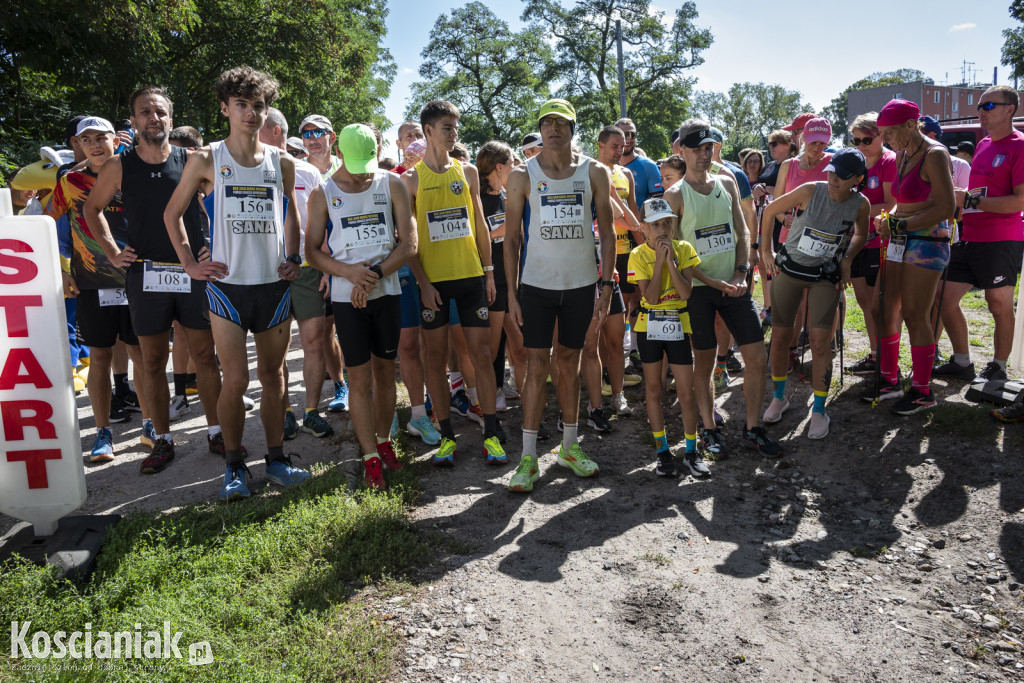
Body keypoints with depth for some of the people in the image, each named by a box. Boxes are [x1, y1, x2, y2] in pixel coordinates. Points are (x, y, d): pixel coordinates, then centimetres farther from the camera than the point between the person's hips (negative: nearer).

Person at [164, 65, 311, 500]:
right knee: (236, 380, -5)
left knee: (272, 375, 9)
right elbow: (172, 214, 10)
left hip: (274, 285, 3)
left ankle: (276, 458, 22)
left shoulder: (282, 162, 7)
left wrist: (293, 258, 9)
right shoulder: (206, 160, 1)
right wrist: (190, 264, 2)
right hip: (227, 284, -2)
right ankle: (234, 465, 12)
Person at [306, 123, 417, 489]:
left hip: (387, 292, 1)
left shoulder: (392, 184, 2)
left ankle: (384, 440, 26)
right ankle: (370, 457, 7)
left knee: (385, 370, 10)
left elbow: (409, 243, -3)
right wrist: (349, 271, -16)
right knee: (360, 378, -1)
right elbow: (312, 251, 2)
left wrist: (374, 275, -13)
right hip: (346, 296, -1)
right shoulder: (322, 194, 2)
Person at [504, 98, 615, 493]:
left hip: (581, 283, 2)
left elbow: (607, 233, 6)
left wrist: (607, 286, -1)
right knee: (537, 366, -2)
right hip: (536, 283, -1)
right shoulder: (523, 175, 0)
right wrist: (511, 293, -5)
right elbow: (511, 238, 1)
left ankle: (570, 445, 25)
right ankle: (528, 457, 5)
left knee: (569, 363, 12)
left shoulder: (595, 173, 3)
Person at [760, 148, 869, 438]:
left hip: (826, 276, 0)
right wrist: (766, 251, 0)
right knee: (780, 338, 4)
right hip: (789, 269, 0)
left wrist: (847, 260, -1)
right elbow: (770, 211, -2)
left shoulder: (861, 204, -8)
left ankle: (819, 411, 5)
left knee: (820, 341, -9)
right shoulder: (810, 191, -15)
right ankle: (779, 397, 25)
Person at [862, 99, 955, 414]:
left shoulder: (934, 155, -12)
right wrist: (889, 219, 4)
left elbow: (946, 207, -19)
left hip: (926, 244, -8)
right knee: (887, 311, 8)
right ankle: (889, 380, 21)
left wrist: (900, 226, -17)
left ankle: (922, 391, 8)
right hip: (900, 245, 8)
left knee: (915, 317, -4)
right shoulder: (902, 155, 14)